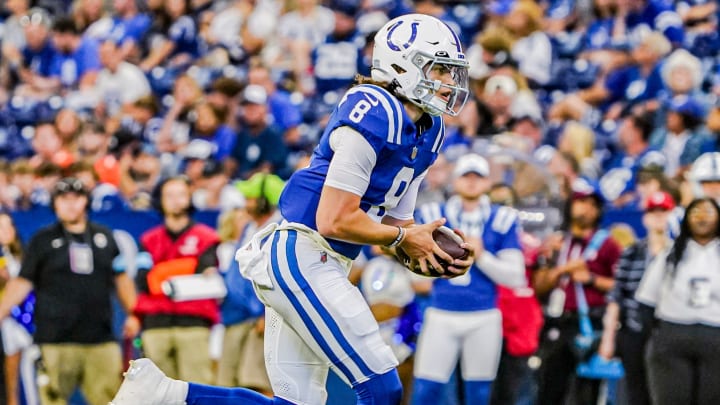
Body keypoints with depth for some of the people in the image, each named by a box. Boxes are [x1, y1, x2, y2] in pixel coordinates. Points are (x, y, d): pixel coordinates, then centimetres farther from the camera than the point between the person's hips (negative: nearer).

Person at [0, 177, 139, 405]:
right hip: (56, 341, -2)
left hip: (100, 339, 2)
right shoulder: (43, 240, 6)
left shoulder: (104, 237, 15)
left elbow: (121, 279, 21)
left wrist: (132, 315, 15)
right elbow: (23, 283, 5)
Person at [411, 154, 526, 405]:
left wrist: (481, 256, -12)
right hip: (441, 318, 0)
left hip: (484, 320, 0)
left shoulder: (502, 221, 4)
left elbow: (516, 277, 0)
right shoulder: (433, 216, 5)